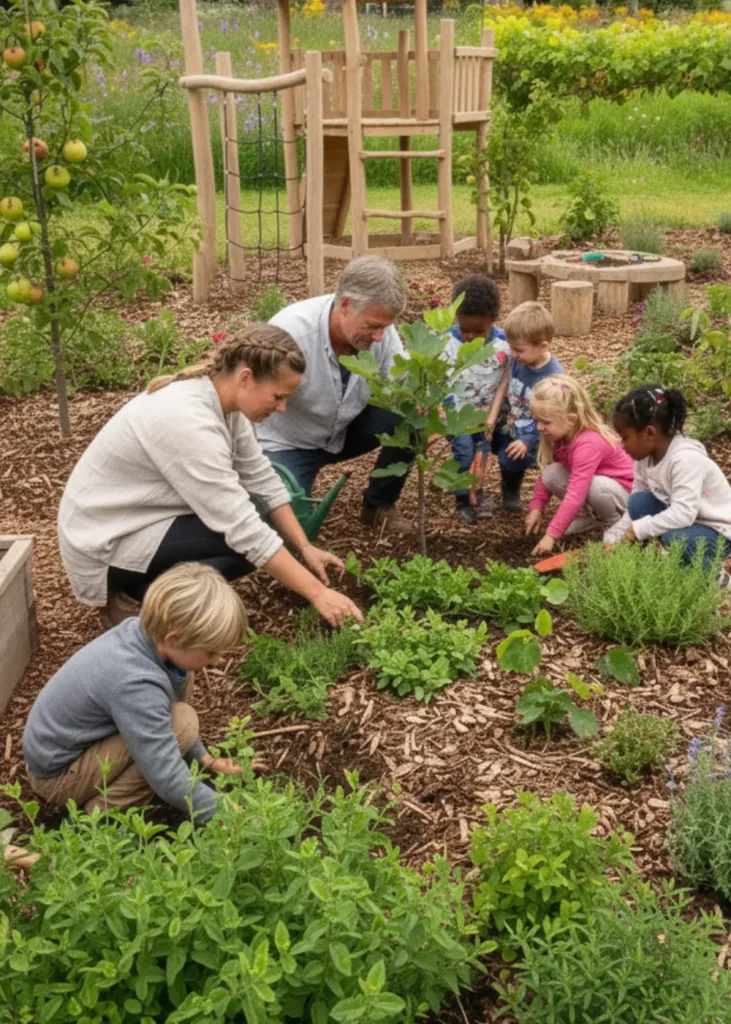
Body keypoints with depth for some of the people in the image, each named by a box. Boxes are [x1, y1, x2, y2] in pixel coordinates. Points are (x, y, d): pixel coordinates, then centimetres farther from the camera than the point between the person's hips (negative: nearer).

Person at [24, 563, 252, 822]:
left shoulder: (143, 630, -12)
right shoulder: (135, 685, -36)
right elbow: (168, 779, -33)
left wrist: (203, 758, 8)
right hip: (58, 774, -8)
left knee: (178, 681, -1)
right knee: (182, 723, -24)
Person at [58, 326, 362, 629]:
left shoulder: (222, 396, -6)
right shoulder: (188, 421, -32)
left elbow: (262, 479, 2)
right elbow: (244, 530, -31)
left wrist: (305, 548, -5)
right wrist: (317, 592, -27)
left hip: (141, 515, 9)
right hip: (105, 542, -9)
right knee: (249, 540, -18)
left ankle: (145, 580, 8)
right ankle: (135, 596, -4)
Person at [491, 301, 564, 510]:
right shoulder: (516, 360, -8)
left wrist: (528, 442, -27)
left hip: (530, 438, -6)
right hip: (508, 428, 6)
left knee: (510, 459, -26)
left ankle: (511, 490, 7)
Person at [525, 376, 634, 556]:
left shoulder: (588, 444, -36)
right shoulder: (560, 435, -9)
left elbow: (575, 495, -41)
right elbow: (546, 474, 2)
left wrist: (551, 535, -41)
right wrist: (536, 508, -10)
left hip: (626, 492, -7)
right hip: (591, 482, 7)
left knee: (594, 486, -39)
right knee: (551, 474, -15)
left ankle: (616, 523, -8)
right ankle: (584, 517, 5)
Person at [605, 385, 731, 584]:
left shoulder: (686, 458, -29)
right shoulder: (646, 457, -5)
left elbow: (683, 514, -37)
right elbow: (634, 510, -1)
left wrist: (640, 529, -32)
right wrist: (612, 538, -12)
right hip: (682, 522, 7)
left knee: (674, 539, -35)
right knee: (639, 503, -12)